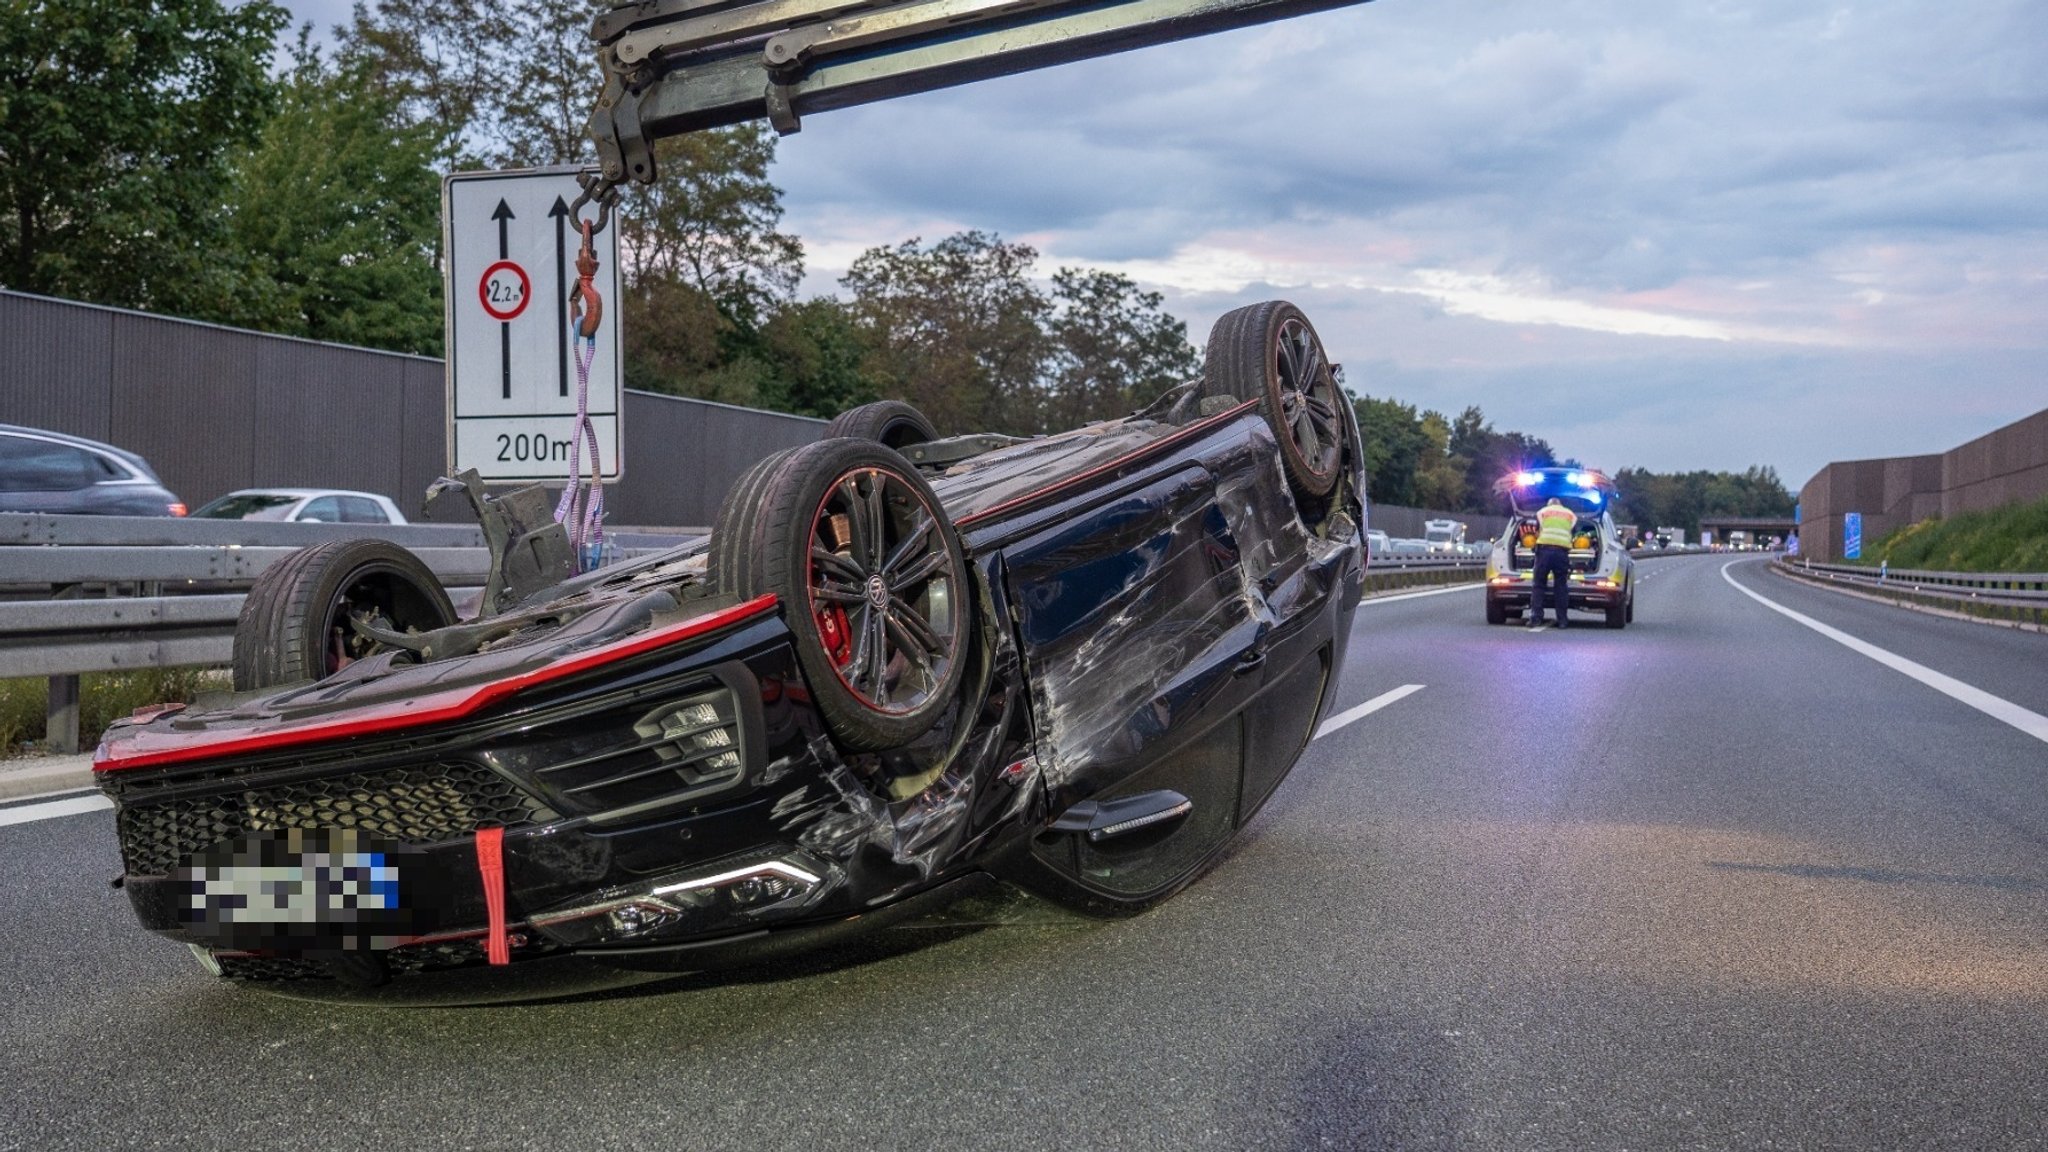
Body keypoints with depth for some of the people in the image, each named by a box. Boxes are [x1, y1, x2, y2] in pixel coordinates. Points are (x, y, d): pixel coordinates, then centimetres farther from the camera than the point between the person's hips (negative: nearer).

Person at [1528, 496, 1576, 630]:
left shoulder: (1542, 511, 17)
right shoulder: (1571, 515, 21)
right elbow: (1572, 533, 15)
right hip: (1563, 550, 1)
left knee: (1537, 584, 2)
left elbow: (1537, 533, 15)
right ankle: (1562, 619, 5)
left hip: (1545, 548, -1)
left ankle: (1536, 618, -6)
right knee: (1561, 585, 6)